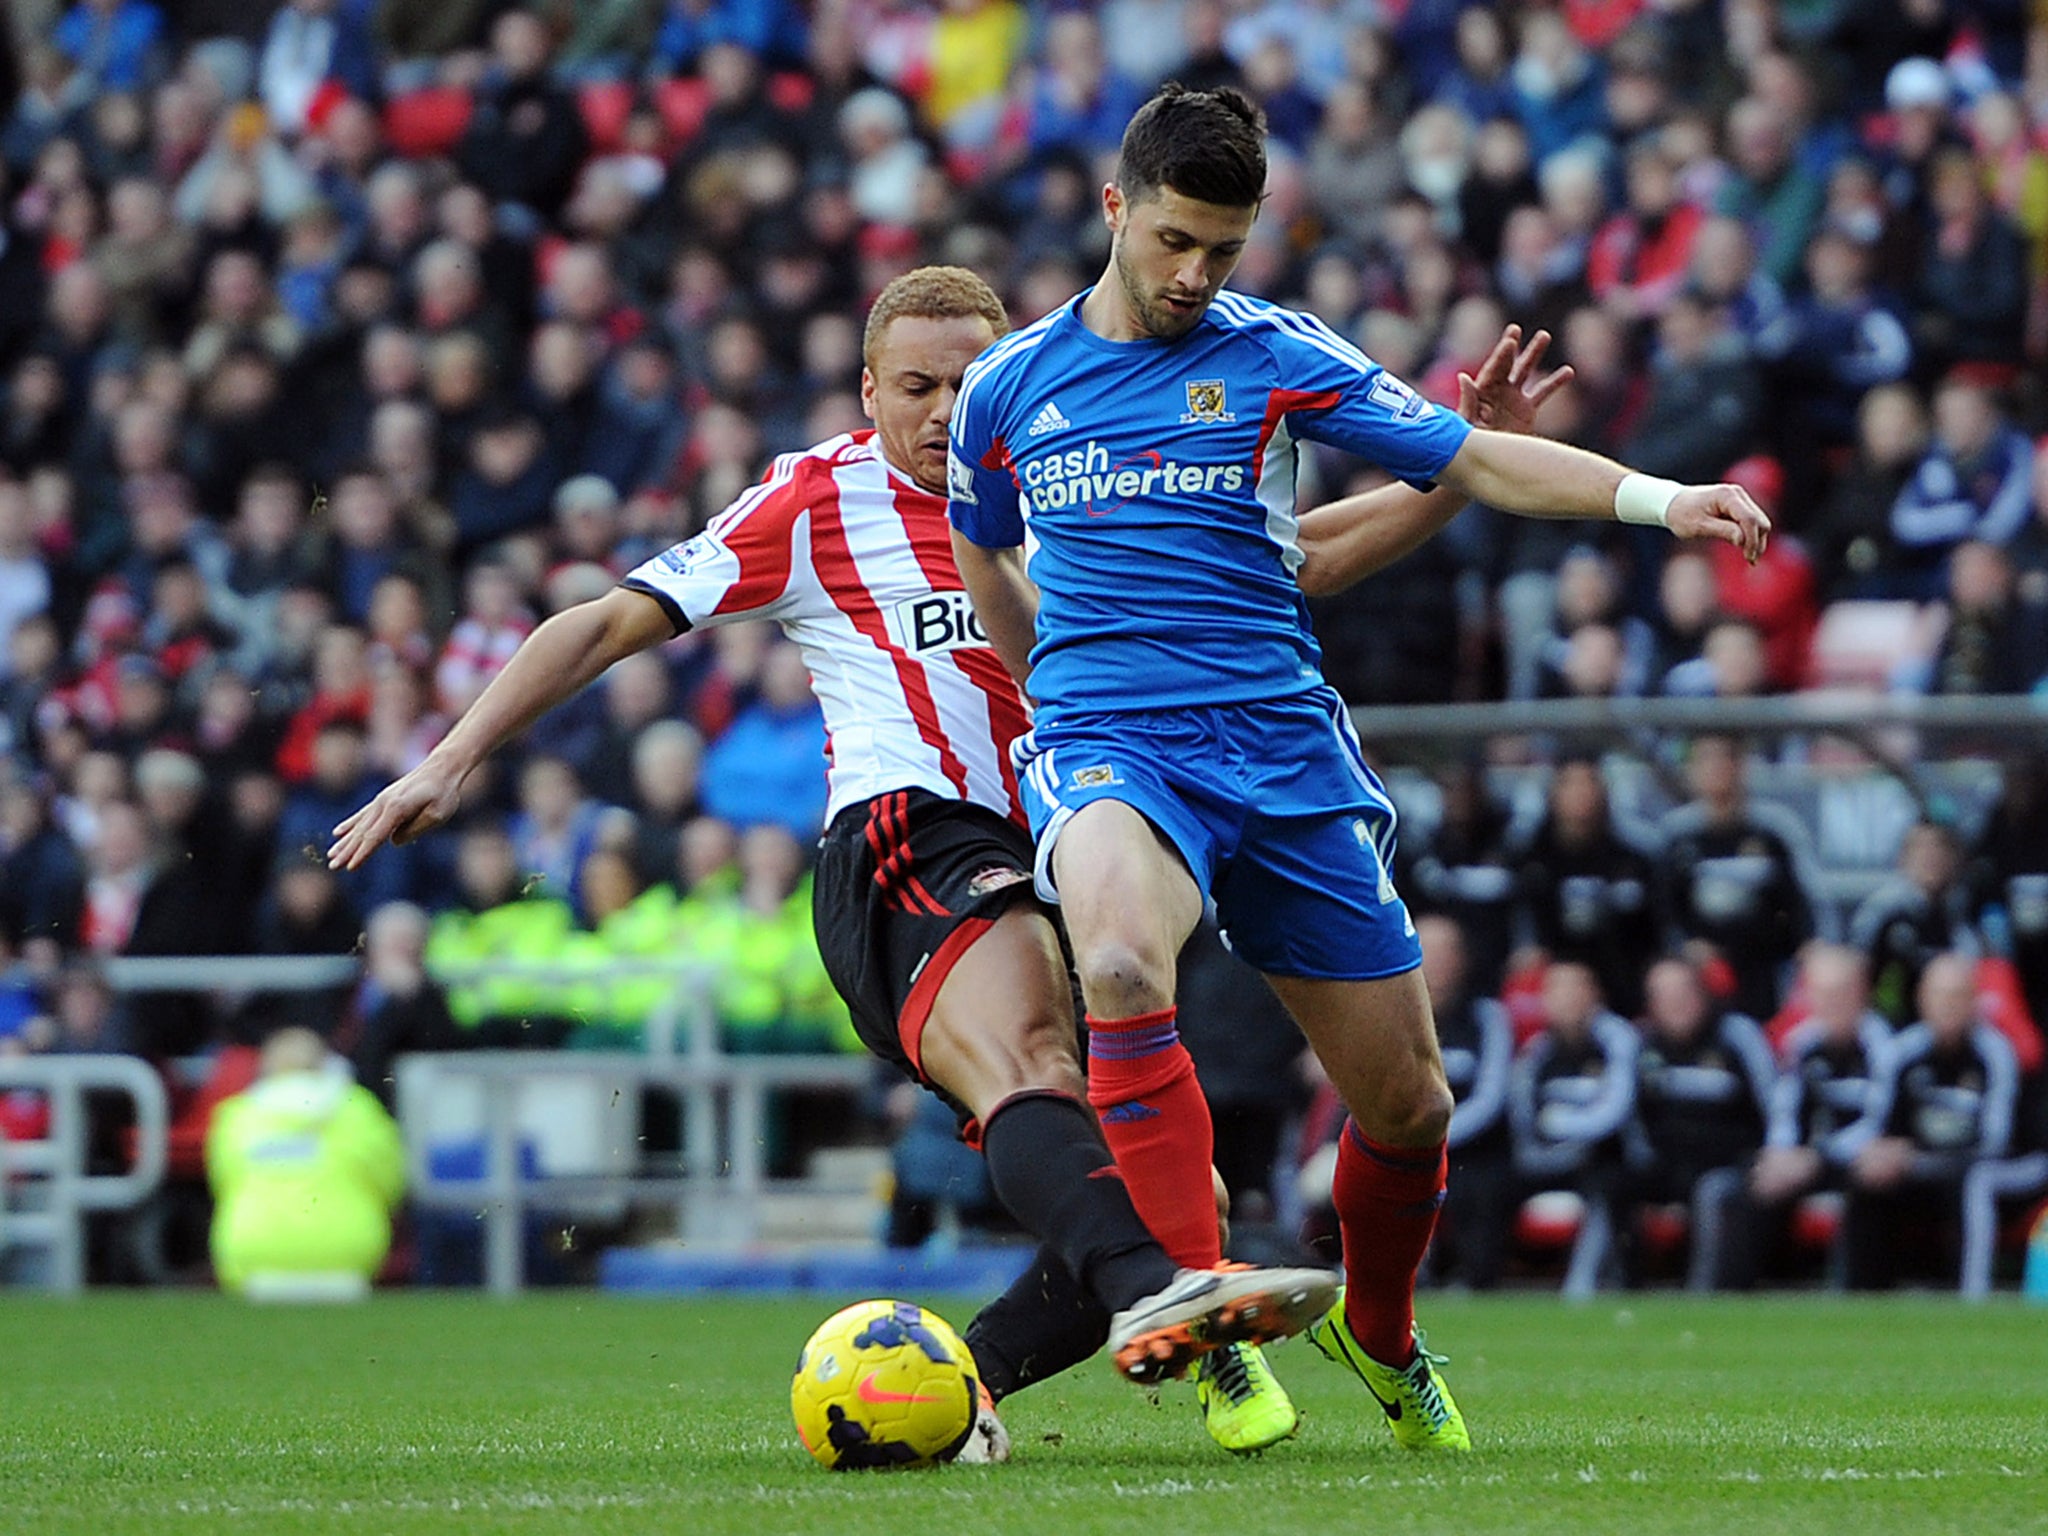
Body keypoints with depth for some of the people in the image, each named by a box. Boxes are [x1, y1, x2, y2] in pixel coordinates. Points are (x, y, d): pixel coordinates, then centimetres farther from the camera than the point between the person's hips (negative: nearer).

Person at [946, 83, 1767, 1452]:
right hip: (1108, 751, -1)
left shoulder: (1273, 354, 4)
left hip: (1286, 752, 2)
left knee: (1408, 1104, 5)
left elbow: (1468, 461, -1)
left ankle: (1379, 1337, 36)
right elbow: (983, 555, 26)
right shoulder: (1008, 386, 7)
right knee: (1122, 967, -37)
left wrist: (1661, 498, -13)